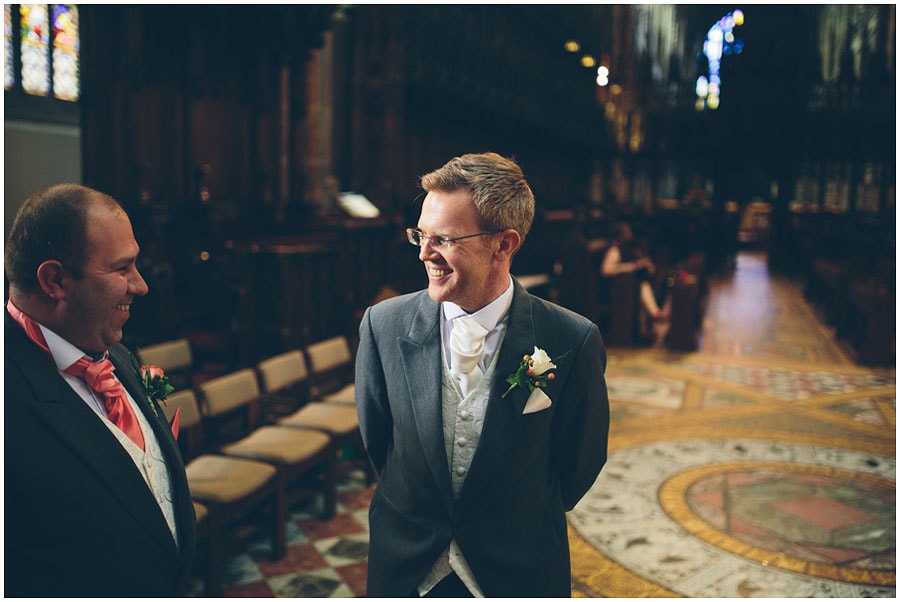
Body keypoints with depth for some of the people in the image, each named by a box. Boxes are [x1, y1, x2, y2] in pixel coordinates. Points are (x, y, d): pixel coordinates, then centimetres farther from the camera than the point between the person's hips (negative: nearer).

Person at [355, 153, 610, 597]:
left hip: (519, 572, -1)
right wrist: (413, 512, 11)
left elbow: (581, 459, -4)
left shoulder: (572, 341, -19)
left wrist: (529, 523, 8)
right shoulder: (383, 325, -14)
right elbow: (375, 438, 1)